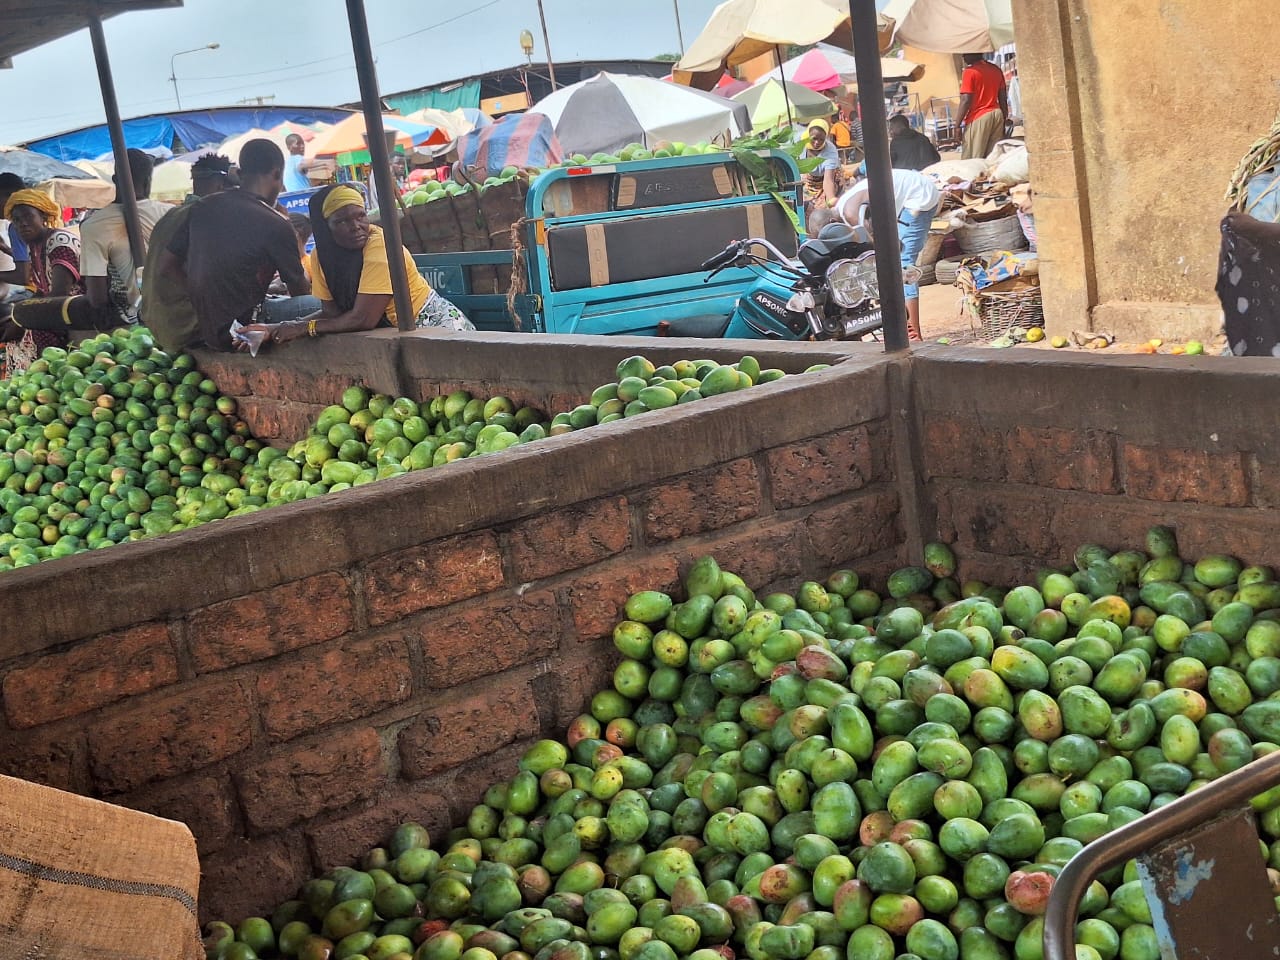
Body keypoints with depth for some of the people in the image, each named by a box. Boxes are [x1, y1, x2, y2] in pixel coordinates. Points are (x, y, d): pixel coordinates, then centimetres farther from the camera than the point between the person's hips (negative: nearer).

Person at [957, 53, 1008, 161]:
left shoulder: (969, 72, -8)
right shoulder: (996, 70, 12)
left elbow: (965, 100, -13)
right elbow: (1003, 99, 14)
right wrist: (1004, 121, 21)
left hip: (978, 117, -7)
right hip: (997, 115, 7)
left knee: (971, 160, -6)